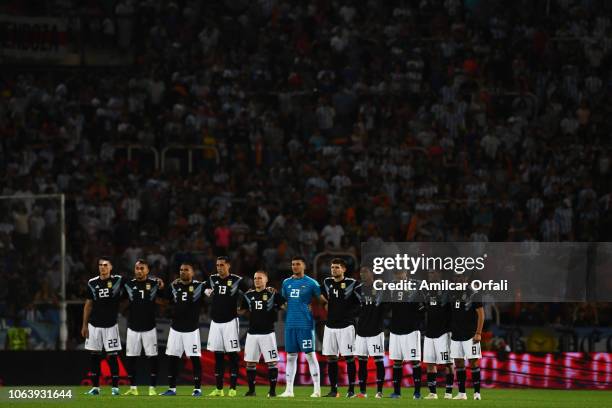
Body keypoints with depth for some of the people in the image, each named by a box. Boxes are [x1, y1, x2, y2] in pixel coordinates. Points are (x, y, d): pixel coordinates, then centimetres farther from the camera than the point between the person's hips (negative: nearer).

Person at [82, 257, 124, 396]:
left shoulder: (118, 280, -2)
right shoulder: (92, 283, 5)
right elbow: (88, 305, 10)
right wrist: (84, 325, 9)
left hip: (110, 325, -3)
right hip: (94, 325, 3)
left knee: (112, 356, -3)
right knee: (95, 356, 5)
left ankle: (115, 387, 4)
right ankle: (95, 387, 12)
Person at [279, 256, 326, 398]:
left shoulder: (311, 283, -1)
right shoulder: (286, 283, 14)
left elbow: (323, 298, -1)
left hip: (305, 324, -5)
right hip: (290, 324, 5)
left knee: (310, 355, -5)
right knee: (290, 356, 7)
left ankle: (317, 389, -3)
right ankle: (289, 390, 11)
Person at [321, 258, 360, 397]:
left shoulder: (351, 284, -6)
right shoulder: (327, 283, 9)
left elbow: (361, 304, -4)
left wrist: (350, 315, -11)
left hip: (345, 326, -5)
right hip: (330, 325, 5)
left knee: (349, 357, -4)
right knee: (331, 358, 4)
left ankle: (351, 389, 1)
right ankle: (333, 390, 10)